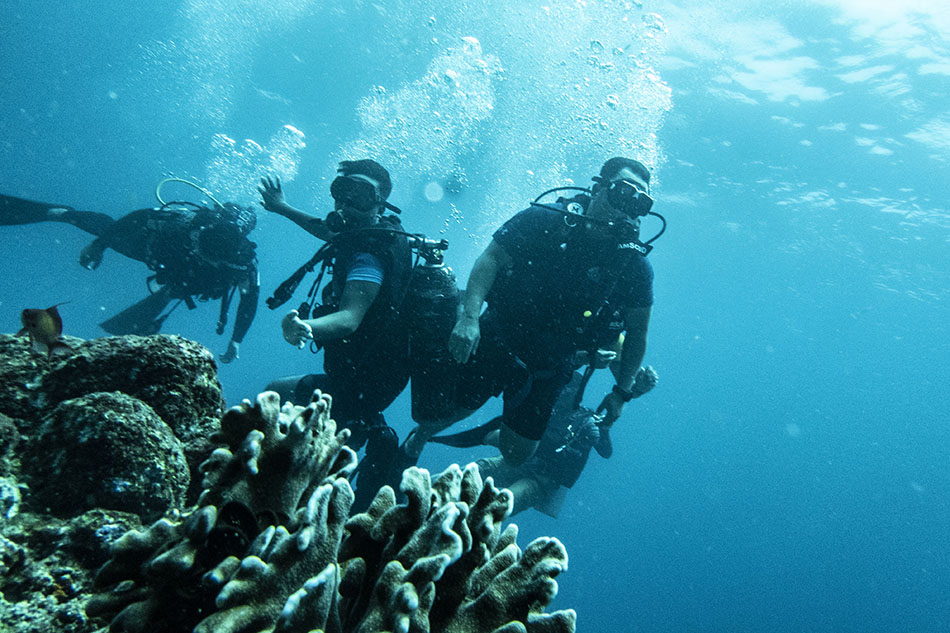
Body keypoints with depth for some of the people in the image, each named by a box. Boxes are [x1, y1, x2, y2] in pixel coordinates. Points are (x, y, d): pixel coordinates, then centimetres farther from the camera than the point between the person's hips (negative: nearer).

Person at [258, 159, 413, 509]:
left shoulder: (369, 255, -24)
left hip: (359, 384, -10)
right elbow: (330, 231, 26)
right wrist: (282, 208, 36)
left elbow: (351, 317, -39)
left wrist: (307, 327, -59)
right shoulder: (382, 232, 6)